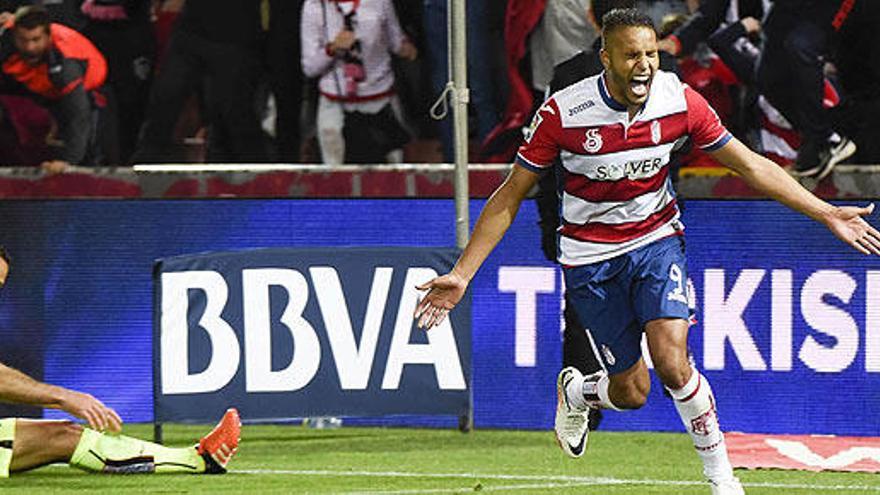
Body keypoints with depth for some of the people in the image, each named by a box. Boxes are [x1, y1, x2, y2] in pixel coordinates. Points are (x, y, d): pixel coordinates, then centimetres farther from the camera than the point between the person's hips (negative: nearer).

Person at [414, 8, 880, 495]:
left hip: (657, 240, 1)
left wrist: (827, 214, -4)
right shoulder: (563, 113, -19)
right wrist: (461, 274, -14)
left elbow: (752, 167, -1)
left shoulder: (680, 101, -13)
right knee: (632, 391, 2)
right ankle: (575, 392, 39)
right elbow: (509, 198, -11)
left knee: (672, 364, -21)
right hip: (590, 256, -1)